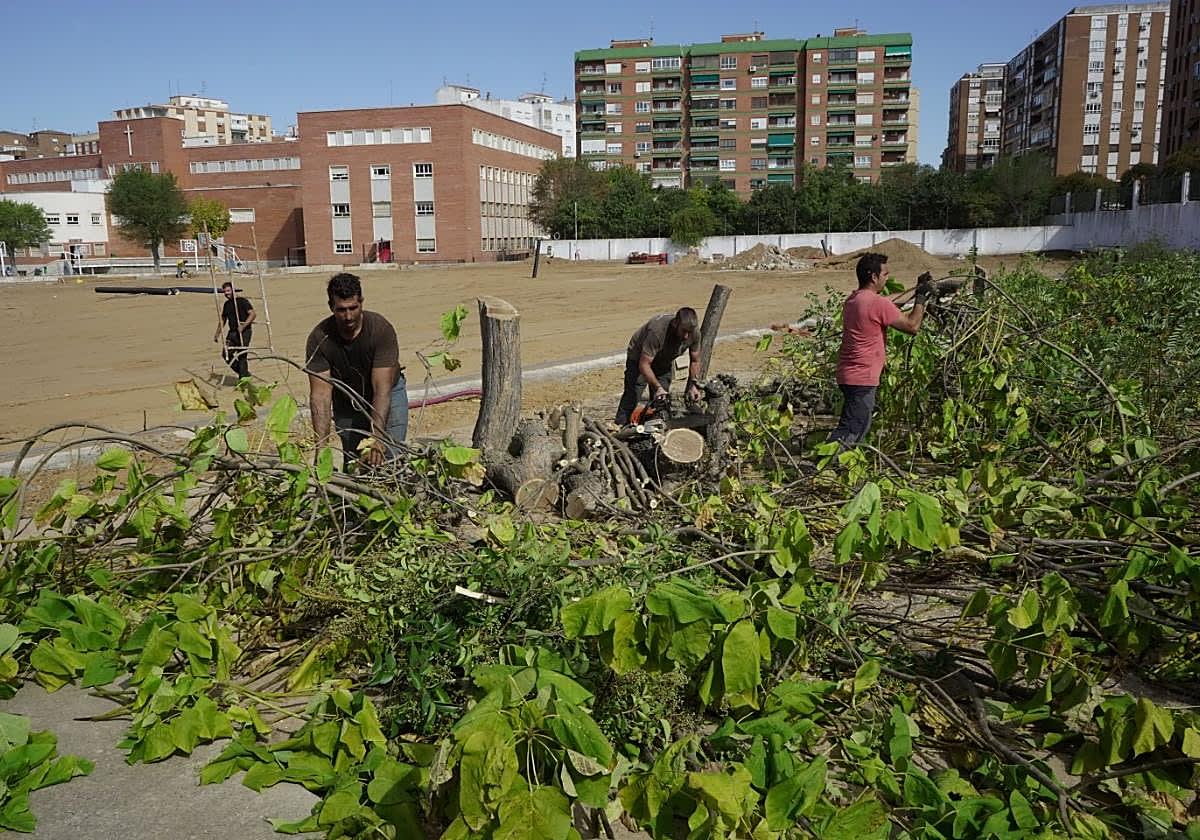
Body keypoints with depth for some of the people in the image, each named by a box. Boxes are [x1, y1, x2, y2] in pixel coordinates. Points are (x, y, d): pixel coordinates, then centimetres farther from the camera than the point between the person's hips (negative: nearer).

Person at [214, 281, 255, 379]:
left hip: (244, 332, -7)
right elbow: (223, 319, 24)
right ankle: (245, 373, 12)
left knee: (241, 356, -8)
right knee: (226, 354, -2)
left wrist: (244, 326, -24)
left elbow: (252, 314, -14)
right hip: (232, 333, 7)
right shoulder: (226, 304, 15)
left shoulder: (243, 301, -6)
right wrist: (217, 333, 21)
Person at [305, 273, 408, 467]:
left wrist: (377, 438, -46)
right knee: (352, 462, 7)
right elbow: (320, 394, -28)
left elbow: (381, 388, -35)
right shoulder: (319, 338, -25)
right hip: (345, 399, 2)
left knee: (388, 458, -12)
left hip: (387, 393, -2)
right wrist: (321, 445, -40)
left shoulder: (381, 329, -30)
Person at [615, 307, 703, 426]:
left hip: (664, 362, 5)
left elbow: (695, 361, -7)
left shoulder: (694, 332, -24)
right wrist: (658, 387, -43)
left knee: (661, 401, -1)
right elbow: (644, 365, -37)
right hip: (640, 358, -5)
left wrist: (694, 385, -18)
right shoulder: (657, 330, -42)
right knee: (632, 397, -13)